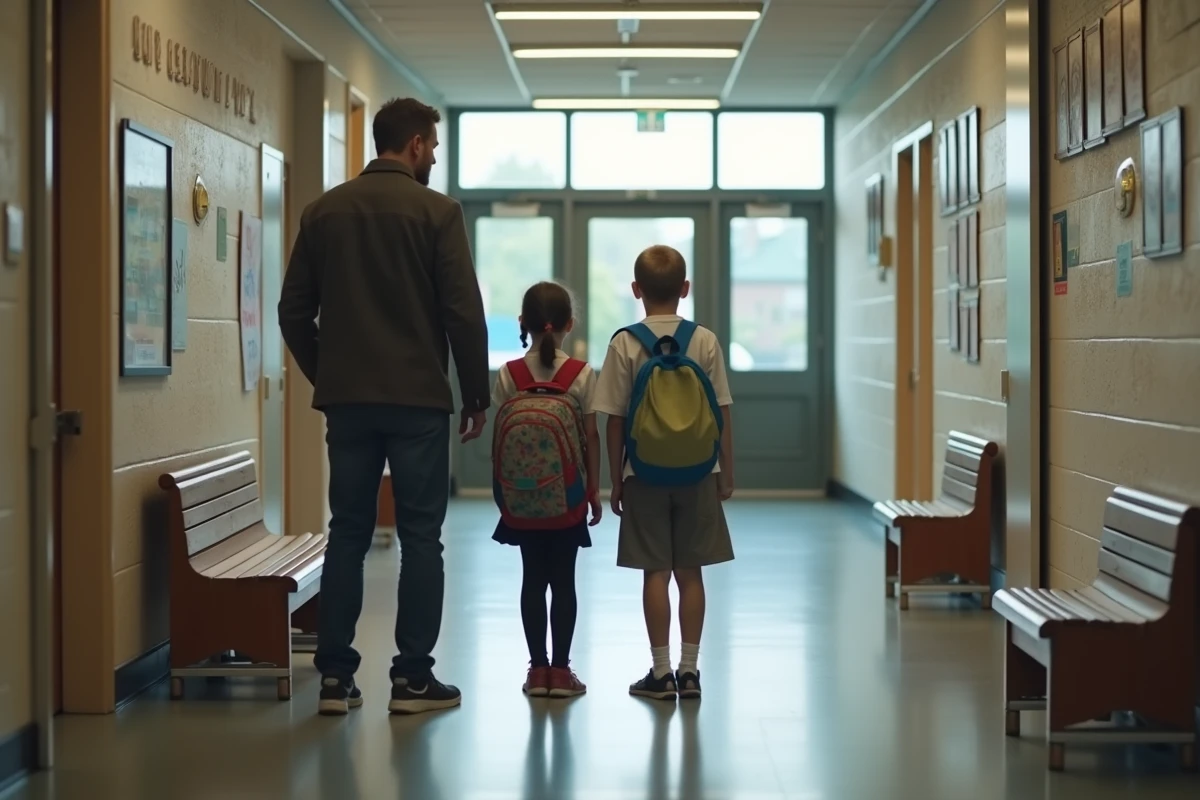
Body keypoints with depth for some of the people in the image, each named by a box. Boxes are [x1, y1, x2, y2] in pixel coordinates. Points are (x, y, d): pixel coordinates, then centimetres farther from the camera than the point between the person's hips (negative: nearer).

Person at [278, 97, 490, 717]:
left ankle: (335, 677, 8)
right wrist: (477, 395, 1)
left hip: (347, 400, 4)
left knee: (347, 533, 9)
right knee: (419, 537, 3)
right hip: (417, 399, -4)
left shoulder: (324, 211, 7)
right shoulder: (436, 212, -6)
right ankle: (413, 678, 5)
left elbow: (294, 312, 7)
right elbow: (463, 313, -9)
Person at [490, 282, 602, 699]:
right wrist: (594, 489, 5)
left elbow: (499, 437, -1)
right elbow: (591, 437, -4)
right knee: (563, 580, 4)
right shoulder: (582, 375, -6)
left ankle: (537, 668, 9)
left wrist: (502, 488, 10)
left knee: (533, 579, 7)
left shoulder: (509, 375, -3)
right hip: (568, 494, -1)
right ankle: (560, 669, 6)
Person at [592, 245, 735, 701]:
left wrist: (616, 480, 5)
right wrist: (727, 474, 9)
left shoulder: (625, 344, -5)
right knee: (689, 571, 8)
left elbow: (616, 422, -5)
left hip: (645, 474, -1)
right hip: (697, 473, 1)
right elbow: (722, 415, 0)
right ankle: (689, 669, 11)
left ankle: (661, 671, 6)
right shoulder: (705, 342, -1)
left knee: (655, 572, 4)